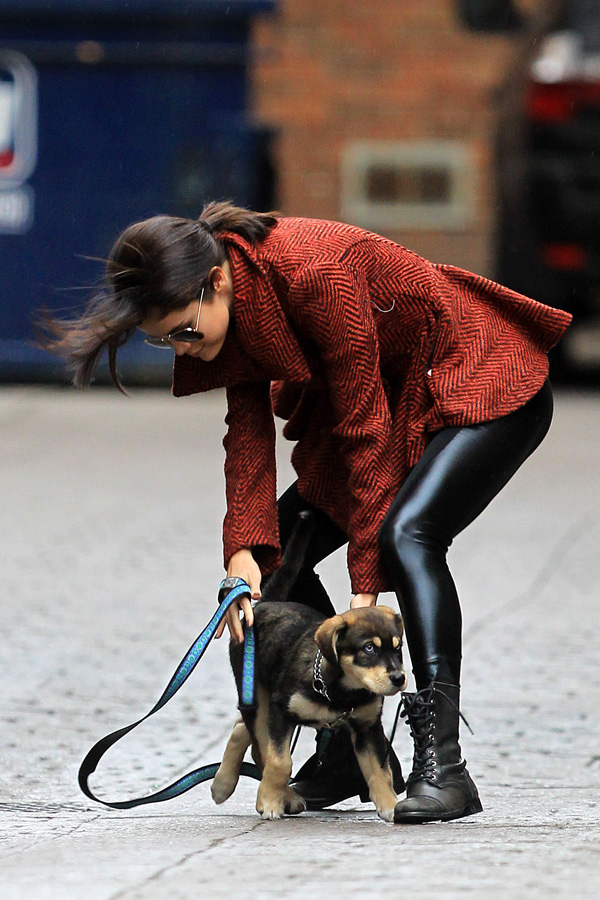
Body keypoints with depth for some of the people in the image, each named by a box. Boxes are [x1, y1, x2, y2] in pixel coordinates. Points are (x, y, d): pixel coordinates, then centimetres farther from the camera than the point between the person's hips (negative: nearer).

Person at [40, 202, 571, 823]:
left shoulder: (315, 275, -34)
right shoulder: (231, 299, -10)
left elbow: (365, 428, -30)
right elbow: (248, 427, -10)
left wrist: (367, 587, -29)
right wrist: (244, 550, -25)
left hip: (486, 390, -9)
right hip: (386, 395, 9)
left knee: (406, 532, -32)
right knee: (276, 557, 0)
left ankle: (442, 765, -37)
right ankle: (350, 751, 10)